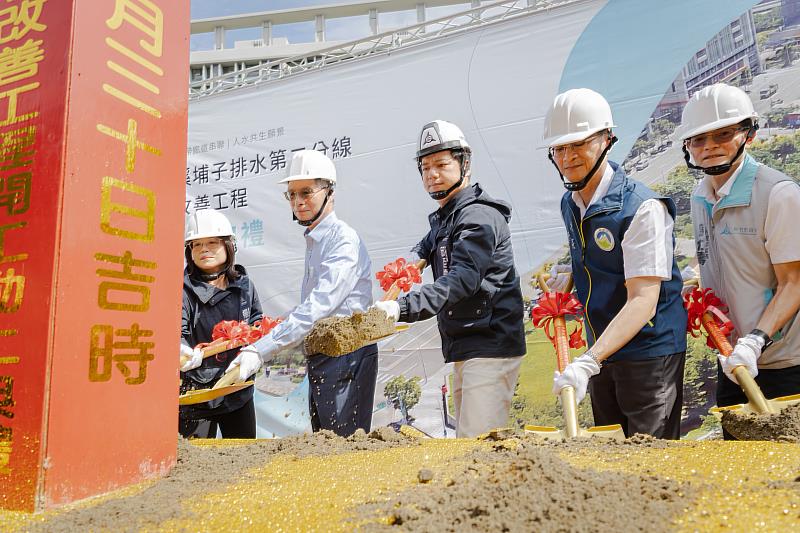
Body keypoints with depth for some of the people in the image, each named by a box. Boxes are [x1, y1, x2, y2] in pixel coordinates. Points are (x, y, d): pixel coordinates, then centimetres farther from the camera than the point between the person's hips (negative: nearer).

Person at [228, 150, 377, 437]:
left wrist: (259, 351, -28)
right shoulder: (313, 241, 15)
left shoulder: (344, 241, -15)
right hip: (319, 359, 9)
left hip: (347, 357, -9)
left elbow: (316, 309, -25)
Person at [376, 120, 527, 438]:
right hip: (463, 351, 10)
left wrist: (403, 308, -39)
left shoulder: (478, 216, -14)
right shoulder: (443, 219, 18)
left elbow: (461, 279, -27)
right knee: (466, 437, 17)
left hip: (489, 348, -10)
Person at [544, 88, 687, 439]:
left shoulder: (643, 207, -20)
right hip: (600, 354, 7)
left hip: (650, 354, -7)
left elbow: (643, 301, -27)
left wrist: (586, 363, -36)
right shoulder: (569, 205, 4)